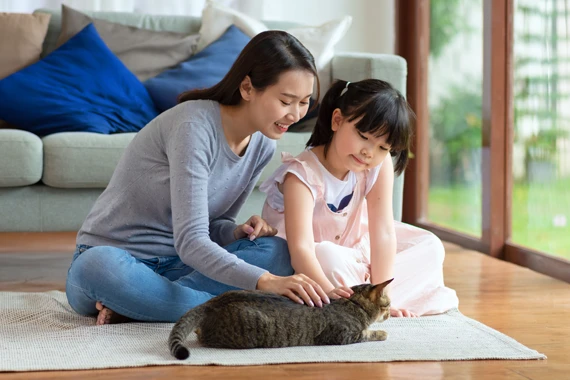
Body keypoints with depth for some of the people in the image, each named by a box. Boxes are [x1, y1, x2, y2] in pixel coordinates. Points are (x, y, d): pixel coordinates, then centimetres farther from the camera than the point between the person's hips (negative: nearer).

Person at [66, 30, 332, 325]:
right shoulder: (194, 126, -23)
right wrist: (266, 282, -43)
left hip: (174, 266, 6)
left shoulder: (262, 144, 0)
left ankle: (131, 306, -21)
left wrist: (238, 233, -13)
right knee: (100, 268, -42)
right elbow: (190, 241, -31)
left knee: (278, 252, -19)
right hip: (113, 255, -6)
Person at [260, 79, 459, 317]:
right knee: (328, 257, -39)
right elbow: (300, 249, -42)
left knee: (430, 248, -3)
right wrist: (329, 291, -58)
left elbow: (383, 232, -22)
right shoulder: (302, 175, -32)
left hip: (353, 248, 6)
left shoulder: (380, 165, -18)